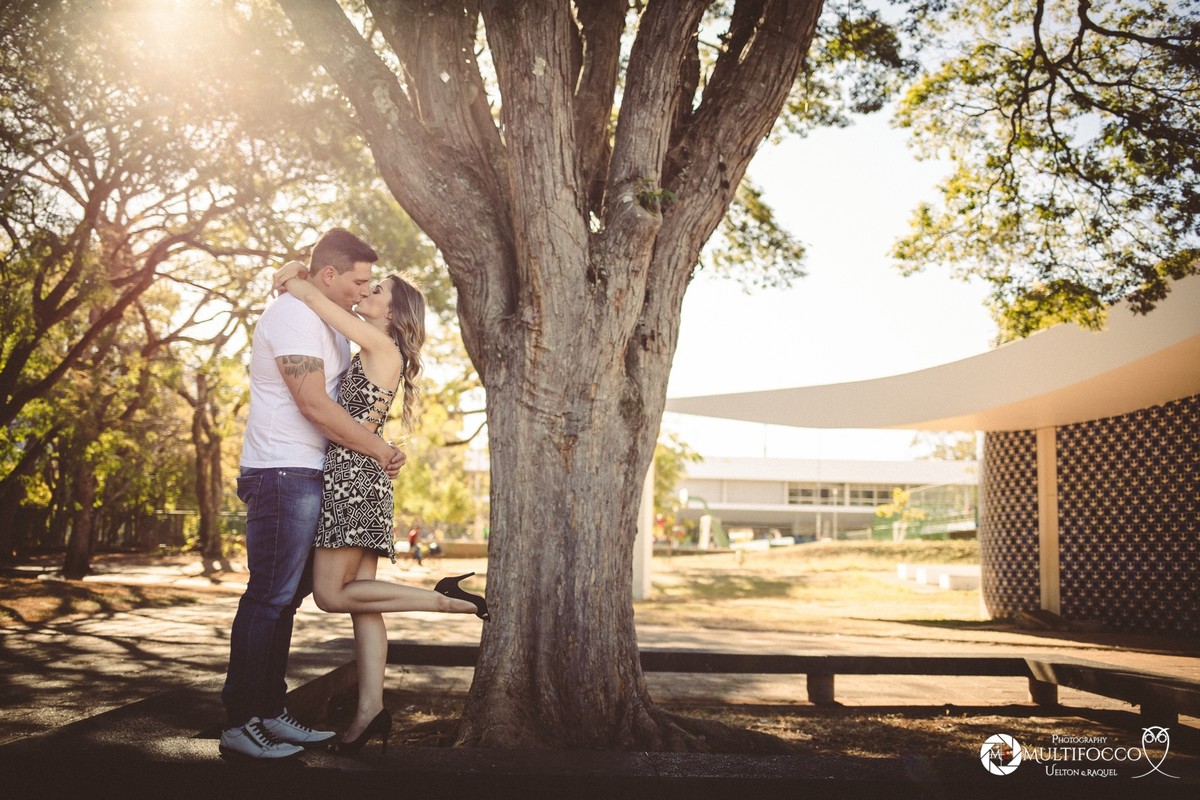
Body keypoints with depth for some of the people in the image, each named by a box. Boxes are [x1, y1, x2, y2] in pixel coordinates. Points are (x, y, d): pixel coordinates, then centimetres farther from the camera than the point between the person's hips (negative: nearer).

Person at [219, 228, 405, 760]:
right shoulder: (292, 315, -12)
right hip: (284, 475, -10)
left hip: (305, 477, 10)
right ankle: (239, 724, -1)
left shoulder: (326, 322, 20)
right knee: (269, 598, -7)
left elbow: (347, 390, 28)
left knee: (285, 597, 11)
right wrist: (379, 450, -11)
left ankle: (270, 713, 18)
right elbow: (313, 404, -19)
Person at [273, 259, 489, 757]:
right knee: (358, 595, 5)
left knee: (331, 595, -5)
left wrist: (295, 282, 9)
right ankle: (371, 710, 5)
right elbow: (327, 300, 25)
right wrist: (302, 271, 11)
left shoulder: (381, 345, -7)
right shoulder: (376, 351, 17)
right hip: (359, 478, 9)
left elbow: (311, 297, -9)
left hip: (353, 475, -9)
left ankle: (446, 599, -6)